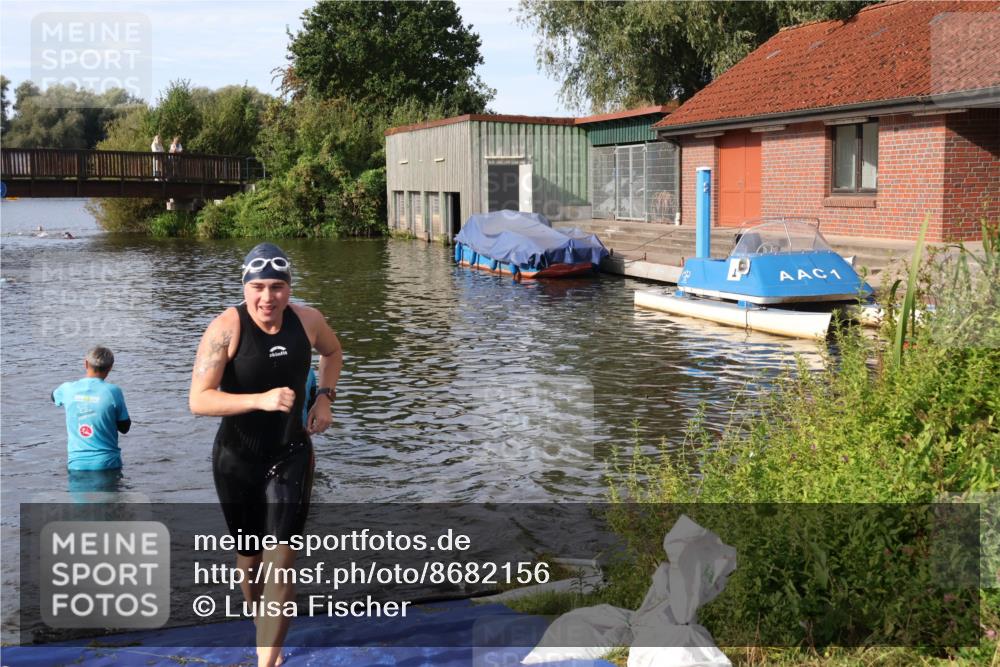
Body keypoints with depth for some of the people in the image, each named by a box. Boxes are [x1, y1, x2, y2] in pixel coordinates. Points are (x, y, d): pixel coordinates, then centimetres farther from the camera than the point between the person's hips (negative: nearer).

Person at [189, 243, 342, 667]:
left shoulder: (307, 320, -8)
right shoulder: (227, 328, -20)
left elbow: (333, 352, 17)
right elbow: (198, 400, -25)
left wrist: (325, 396, 1)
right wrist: (261, 399, -36)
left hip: (292, 456, 2)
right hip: (238, 461, -1)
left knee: (281, 561, -7)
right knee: (249, 555, 16)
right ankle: (265, 630, 44)